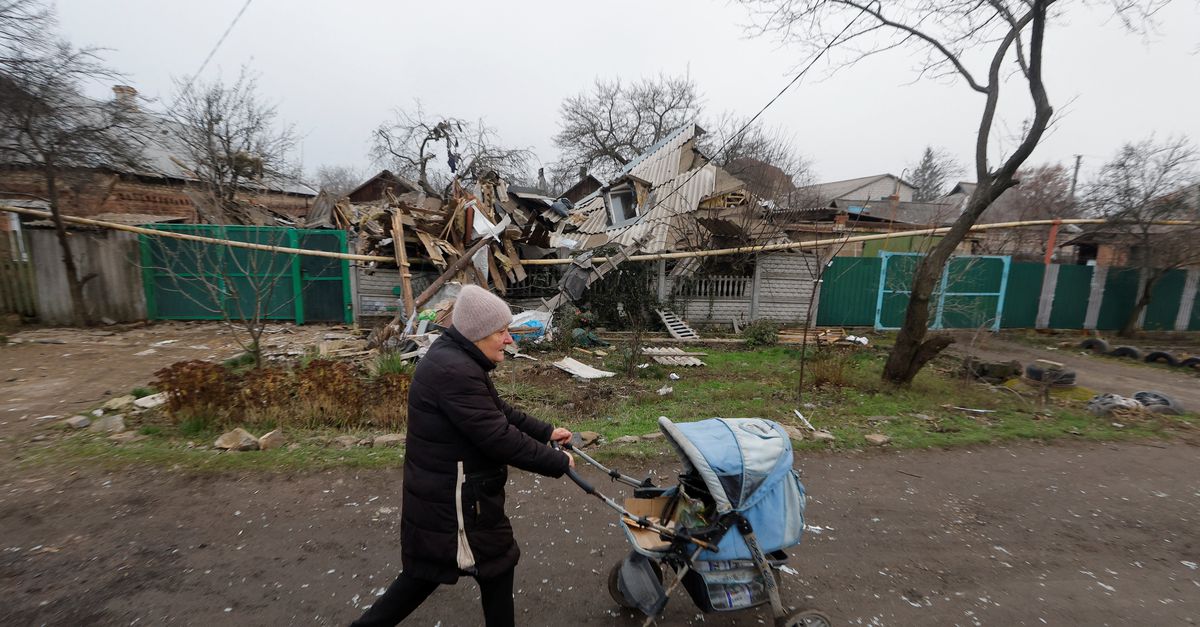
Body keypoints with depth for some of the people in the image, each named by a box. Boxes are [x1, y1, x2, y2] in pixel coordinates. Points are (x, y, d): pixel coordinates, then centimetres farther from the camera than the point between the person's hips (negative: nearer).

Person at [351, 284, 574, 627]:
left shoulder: (457, 359, 6)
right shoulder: (454, 372, -30)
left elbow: (501, 412, 12)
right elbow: (500, 439, -30)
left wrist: (546, 432, 9)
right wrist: (557, 462, -19)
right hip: (454, 499, -9)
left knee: (429, 568, 26)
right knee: (496, 563, 14)